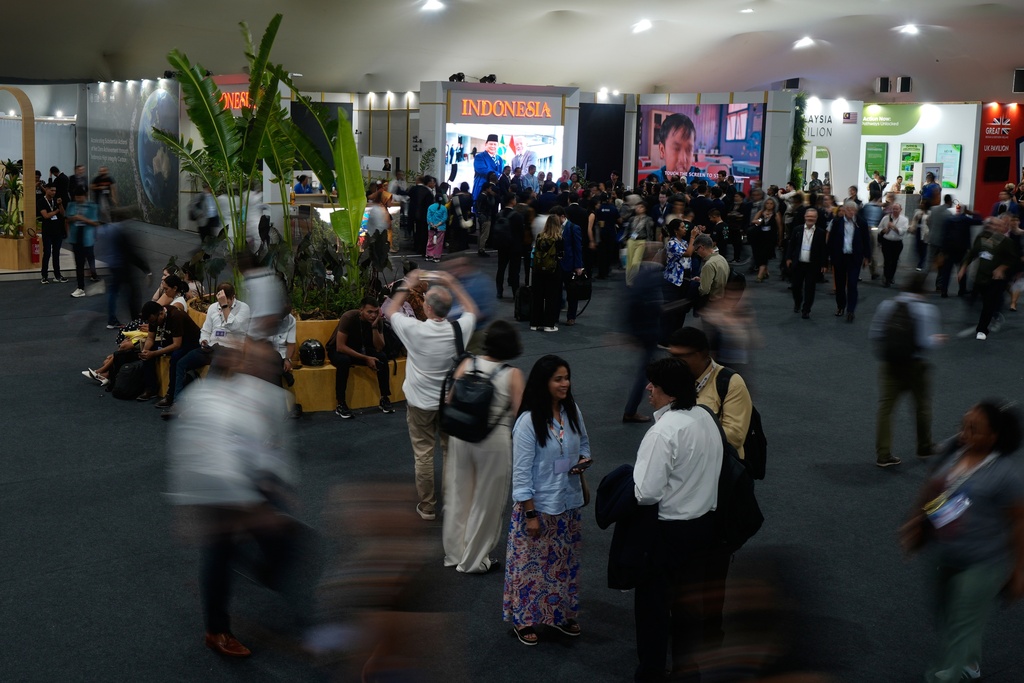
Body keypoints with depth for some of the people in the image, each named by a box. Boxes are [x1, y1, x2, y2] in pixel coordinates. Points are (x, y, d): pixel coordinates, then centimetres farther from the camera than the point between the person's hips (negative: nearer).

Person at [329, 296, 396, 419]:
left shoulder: (378, 320, -14)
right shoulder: (348, 317, -28)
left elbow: (379, 348, -19)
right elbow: (340, 347, -30)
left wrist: (374, 326, -32)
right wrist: (365, 358, -32)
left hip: (360, 349, 4)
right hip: (338, 350, -4)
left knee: (382, 357, -22)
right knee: (344, 361, -38)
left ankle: (384, 399, -12)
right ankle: (340, 405, -29)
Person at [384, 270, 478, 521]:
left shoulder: (414, 330, -21)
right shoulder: (458, 329, -15)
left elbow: (390, 311, 0)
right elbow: (472, 310, 9)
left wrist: (408, 285, 8)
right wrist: (452, 284, 13)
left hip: (421, 403, -2)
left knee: (423, 454, 9)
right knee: (453, 452, 14)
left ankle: (427, 507, 18)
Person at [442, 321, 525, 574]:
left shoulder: (467, 365, -4)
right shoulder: (513, 375, -13)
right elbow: (519, 414, -13)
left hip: (461, 436, 4)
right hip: (494, 441, -4)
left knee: (458, 495, 19)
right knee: (486, 502, 12)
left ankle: (454, 553, 32)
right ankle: (474, 560, 24)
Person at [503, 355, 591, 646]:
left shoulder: (573, 411, -3)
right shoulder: (528, 422, -21)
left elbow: (584, 444, 15)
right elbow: (521, 472, -17)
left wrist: (584, 460, -9)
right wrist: (530, 514, -16)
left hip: (569, 501, 6)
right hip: (539, 505, -6)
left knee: (565, 561, 19)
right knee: (531, 564, 7)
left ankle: (563, 614, 38)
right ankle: (524, 620, 26)